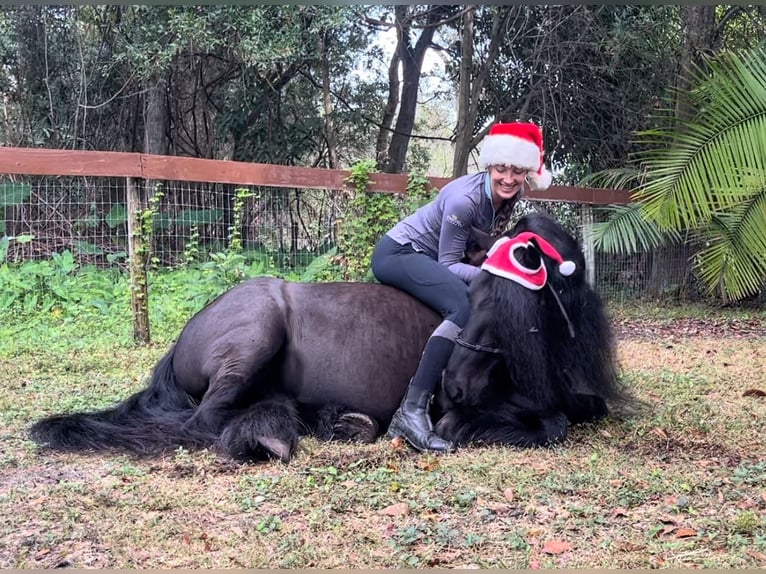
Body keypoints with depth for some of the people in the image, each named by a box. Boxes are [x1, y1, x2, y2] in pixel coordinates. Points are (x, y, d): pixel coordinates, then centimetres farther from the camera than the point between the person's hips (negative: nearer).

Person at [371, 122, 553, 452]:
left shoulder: (511, 195, -5)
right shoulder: (464, 199, -27)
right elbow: (448, 265, -22)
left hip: (426, 258, 9)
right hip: (398, 252, -9)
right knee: (465, 306, -29)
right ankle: (412, 411, -37)